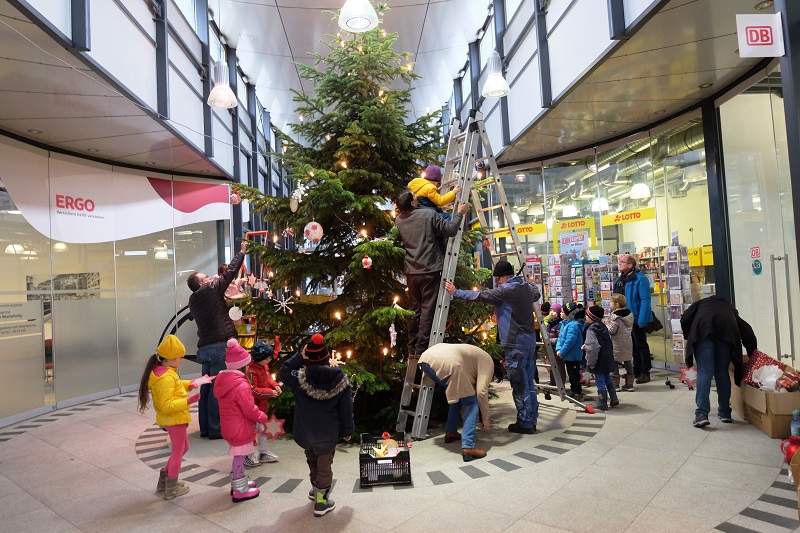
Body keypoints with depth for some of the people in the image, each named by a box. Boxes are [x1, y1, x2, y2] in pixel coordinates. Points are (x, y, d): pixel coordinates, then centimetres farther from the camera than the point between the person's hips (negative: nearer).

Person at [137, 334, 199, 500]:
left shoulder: (161, 372, 4)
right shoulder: (166, 378, -27)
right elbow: (167, 406, -29)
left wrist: (188, 384, 8)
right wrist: (188, 401, -33)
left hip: (172, 418, 10)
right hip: (174, 419, -10)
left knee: (183, 448, 23)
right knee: (178, 451, 7)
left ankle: (164, 480, 31)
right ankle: (171, 489, 21)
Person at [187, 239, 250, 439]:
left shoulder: (193, 300, 14)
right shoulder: (210, 291, -7)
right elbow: (230, 272, -4)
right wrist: (242, 252, 6)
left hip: (205, 348, 8)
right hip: (218, 347, -8)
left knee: (207, 387, 12)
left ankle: (205, 427, 20)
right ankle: (215, 429, 3)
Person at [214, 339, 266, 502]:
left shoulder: (222, 380, 1)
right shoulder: (241, 386, -27)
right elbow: (250, 410, -23)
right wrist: (263, 418, -4)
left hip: (229, 426, 9)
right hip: (240, 428, -9)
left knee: (238, 456, 23)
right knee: (239, 457, 5)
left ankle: (238, 482, 37)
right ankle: (240, 491, 17)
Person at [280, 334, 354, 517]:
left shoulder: (301, 378, -20)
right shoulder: (340, 380, -16)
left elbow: (284, 372, 1)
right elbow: (346, 409, -7)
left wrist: (299, 356, -9)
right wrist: (347, 430, 6)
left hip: (305, 431, 2)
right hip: (328, 433, -2)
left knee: (312, 459, 27)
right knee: (325, 464, 14)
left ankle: (316, 488, 45)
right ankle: (321, 501, 21)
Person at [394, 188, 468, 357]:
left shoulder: (398, 221, 4)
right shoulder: (429, 215, -10)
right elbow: (450, 230, -8)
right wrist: (459, 213, 7)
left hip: (411, 272, 5)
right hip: (430, 271, -5)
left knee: (414, 310, 13)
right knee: (427, 310, 1)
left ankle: (412, 349, 19)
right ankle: (421, 349, 2)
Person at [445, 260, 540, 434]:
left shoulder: (506, 290, -14)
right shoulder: (528, 287, 12)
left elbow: (481, 296, -14)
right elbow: (536, 294, 35)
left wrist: (455, 293, -7)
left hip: (516, 344, -9)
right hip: (529, 341, 9)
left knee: (519, 385, -1)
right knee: (528, 383, 14)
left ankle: (525, 423, 6)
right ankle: (531, 420, 21)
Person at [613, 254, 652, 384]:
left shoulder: (640, 279, -16)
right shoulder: (620, 279, 9)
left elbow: (645, 300, -21)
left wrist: (642, 320, -24)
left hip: (637, 319, -8)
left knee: (641, 345, 3)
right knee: (633, 345, 17)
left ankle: (645, 373, 13)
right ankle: (636, 371, 29)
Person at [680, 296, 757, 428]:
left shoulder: (701, 303, 35)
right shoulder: (730, 308, 39)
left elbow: (684, 320, 17)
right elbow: (746, 330, 28)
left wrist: (689, 339, 28)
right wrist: (752, 354, 32)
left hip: (703, 329, -2)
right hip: (727, 332, 2)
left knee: (704, 371, -6)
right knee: (722, 372, 13)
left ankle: (702, 414, -15)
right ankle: (725, 412, 18)